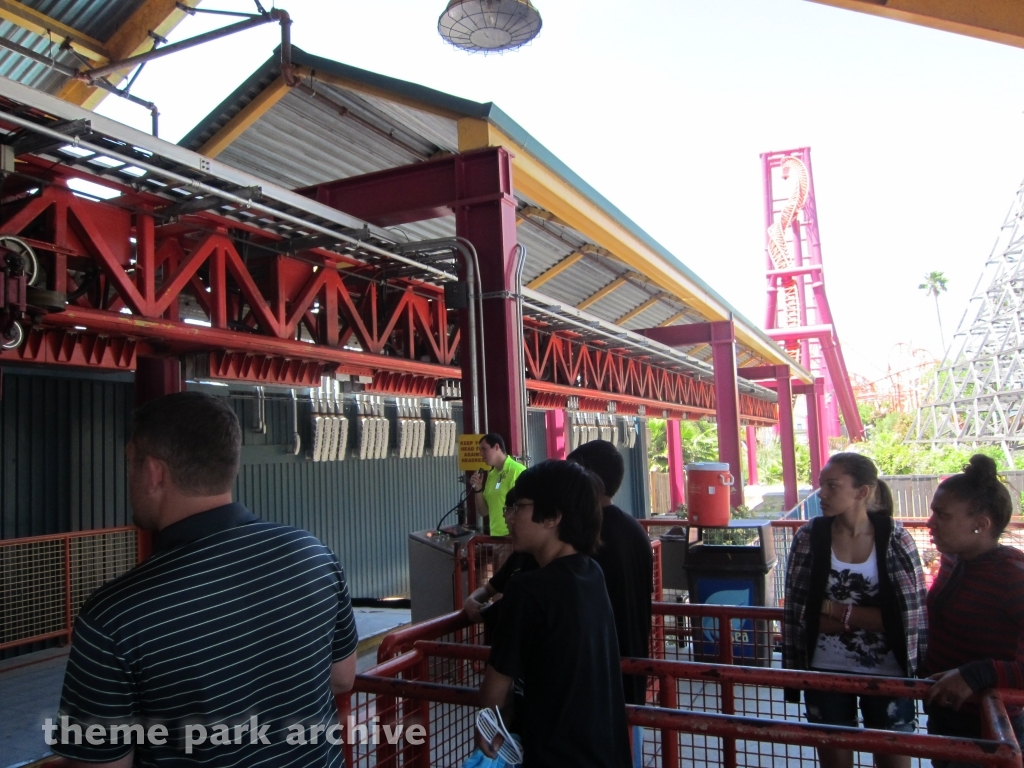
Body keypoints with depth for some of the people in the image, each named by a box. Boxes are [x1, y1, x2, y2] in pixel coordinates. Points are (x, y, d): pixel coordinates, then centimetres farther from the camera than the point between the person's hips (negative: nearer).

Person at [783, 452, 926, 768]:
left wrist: (836, 610, -16)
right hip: (826, 672, 1)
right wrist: (868, 619, -16)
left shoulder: (894, 537, -9)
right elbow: (797, 611, -8)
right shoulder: (809, 537, -8)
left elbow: (912, 613, -13)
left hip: (887, 674, -1)